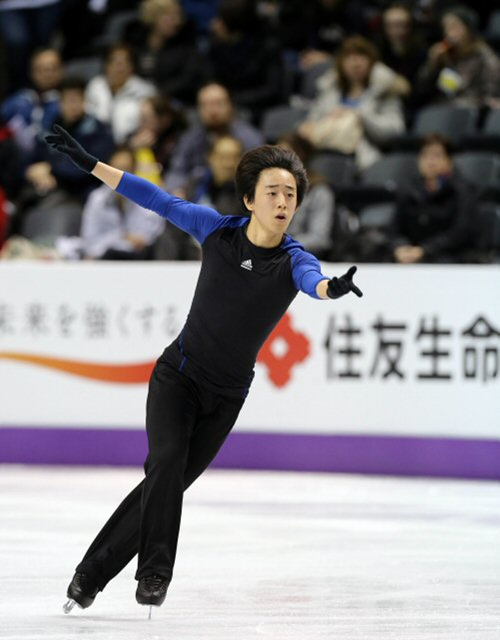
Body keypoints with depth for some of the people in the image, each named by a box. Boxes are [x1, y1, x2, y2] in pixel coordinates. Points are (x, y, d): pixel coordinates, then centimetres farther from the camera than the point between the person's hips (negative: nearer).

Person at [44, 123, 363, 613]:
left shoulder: (294, 261, -14)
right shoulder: (216, 228, -9)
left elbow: (313, 281, -37)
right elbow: (157, 199, 1)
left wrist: (333, 288, -62)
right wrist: (88, 163, 3)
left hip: (226, 398, 0)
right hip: (177, 375, 0)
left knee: (167, 487, 1)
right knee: (166, 461, -25)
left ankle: (91, 574, 16)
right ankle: (154, 572, -17)